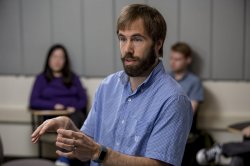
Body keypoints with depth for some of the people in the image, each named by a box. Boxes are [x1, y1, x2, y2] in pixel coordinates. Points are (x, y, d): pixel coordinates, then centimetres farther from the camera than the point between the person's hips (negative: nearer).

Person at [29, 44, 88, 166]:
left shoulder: (73, 78, 23)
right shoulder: (42, 78, 15)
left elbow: (83, 99, 14)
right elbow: (33, 102, 3)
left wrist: (75, 107, -9)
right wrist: (54, 105, -12)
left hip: (74, 114, 2)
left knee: (77, 116, -35)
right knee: (76, 120, -35)